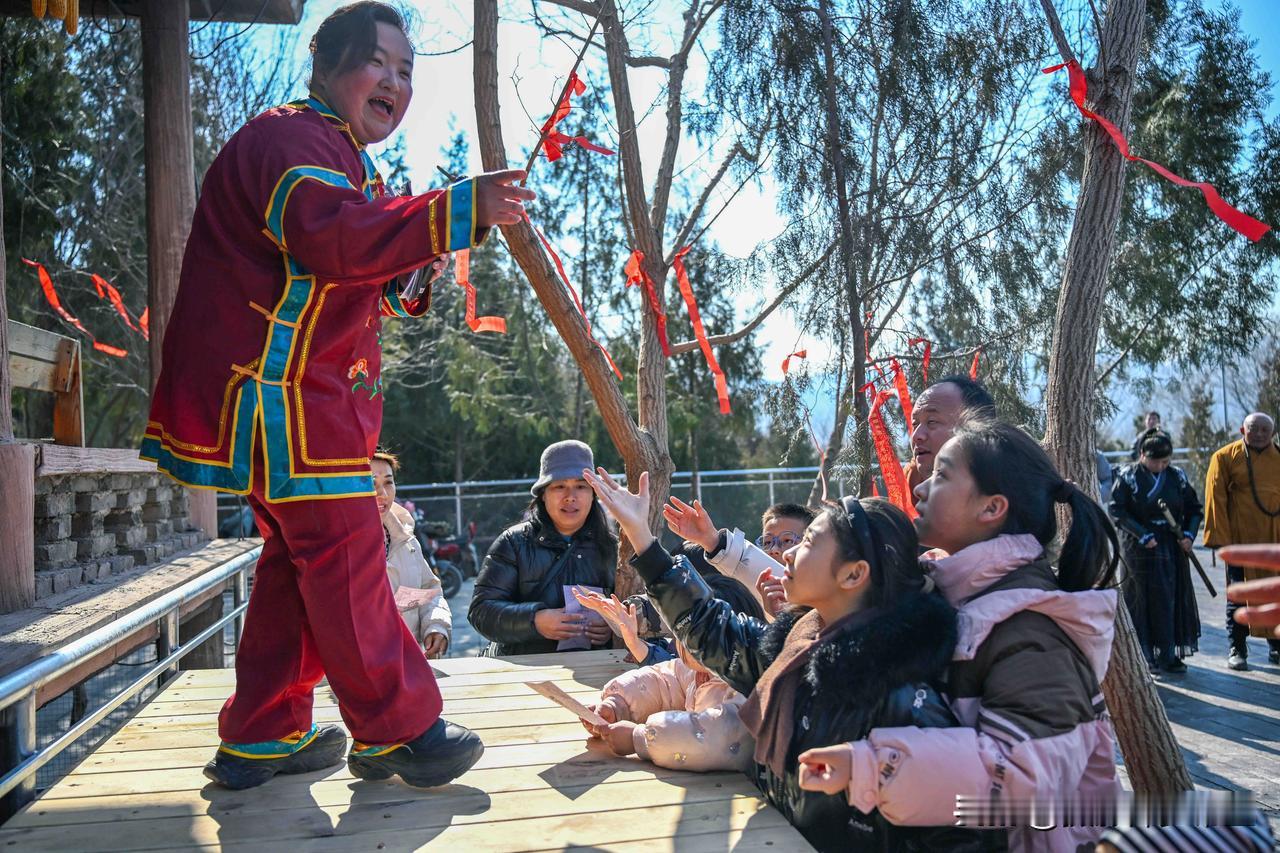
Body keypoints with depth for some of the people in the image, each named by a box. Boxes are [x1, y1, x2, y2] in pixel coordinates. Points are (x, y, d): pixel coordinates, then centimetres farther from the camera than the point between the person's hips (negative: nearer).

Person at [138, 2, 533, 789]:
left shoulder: (343, 158, 25)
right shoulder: (293, 140, -10)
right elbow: (333, 236, -30)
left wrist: (411, 268, 6)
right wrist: (460, 212, -36)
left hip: (309, 394, 11)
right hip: (280, 391, -11)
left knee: (299, 559, 13)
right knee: (345, 553, -8)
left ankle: (262, 737, 23)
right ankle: (398, 730, 2)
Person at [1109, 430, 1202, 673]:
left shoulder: (1176, 476, 5)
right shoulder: (1129, 476, -5)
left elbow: (1195, 507, 11)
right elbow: (1116, 510, -10)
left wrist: (1189, 534, -5)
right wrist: (1143, 535, -17)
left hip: (1173, 547, 4)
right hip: (1140, 549, -4)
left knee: (1174, 597, 6)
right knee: (1145, 599, -3)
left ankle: (1169, 655, 15)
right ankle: (1146, 655, 4)